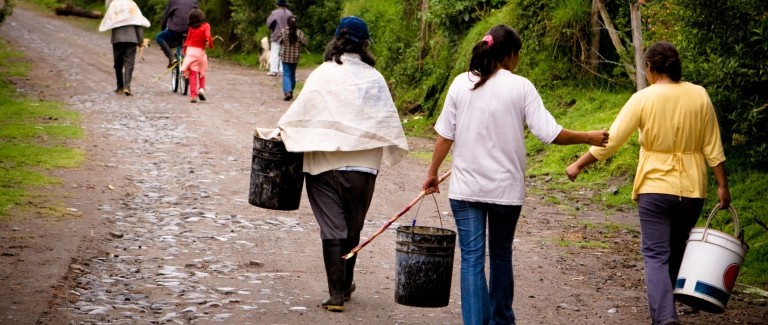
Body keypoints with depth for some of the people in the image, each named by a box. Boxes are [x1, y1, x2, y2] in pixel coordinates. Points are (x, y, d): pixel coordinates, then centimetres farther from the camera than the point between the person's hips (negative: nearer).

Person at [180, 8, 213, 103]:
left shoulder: (191, 28, 6)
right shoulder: (206, 26, -1)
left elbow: (188, 39, 9)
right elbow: (207, 35, -16)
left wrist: (184, 50, 17)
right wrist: (210, 44, -3)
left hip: (190, 50, 2)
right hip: (200, 51, -2)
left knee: (193, 74, 3)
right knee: (202, 73, 17)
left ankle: (193, 95, -2)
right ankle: (201, 89, -3)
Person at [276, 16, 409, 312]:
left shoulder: (322, 74, -4)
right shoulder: (374, 78, 0)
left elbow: (300, 110, -3)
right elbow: (388, 120, 1)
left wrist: (282, 130, 12)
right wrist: (395, 149, 12)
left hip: (325, 163, -1)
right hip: (362, 165, 2)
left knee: (332, 229, 2)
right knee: (352, 228, 17)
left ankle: (337, 294, -2)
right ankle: (345, 285, 30)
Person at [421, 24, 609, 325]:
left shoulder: (461, 83, -1)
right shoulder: (521, 87, -6)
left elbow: (445, 135, 1)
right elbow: (549, 133, -10)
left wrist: (432, 173, 13)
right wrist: (589, 138, 4)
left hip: (466, 187, 0)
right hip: (506, 187, 0)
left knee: (471, 257, 1)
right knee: (501, 255, 16)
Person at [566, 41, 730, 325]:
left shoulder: (644, 99, -10)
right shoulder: (699, 95, -2)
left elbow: (611, 140, -9)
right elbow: (713, 147, 1)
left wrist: (579, 165, 0)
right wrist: (722, 185, 8)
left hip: (655, 188, -3)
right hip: (692, 188, 3)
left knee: (656, 254, -2)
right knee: (676, 251, 21)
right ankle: (662, 302, 35)